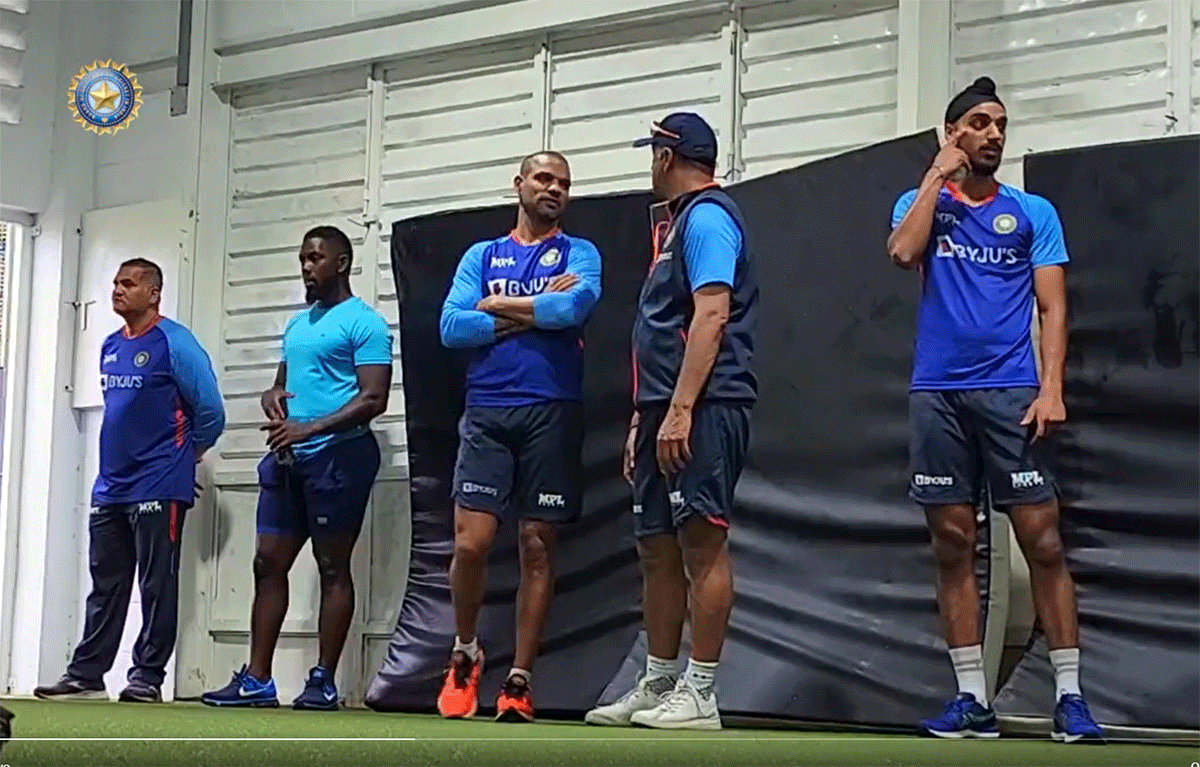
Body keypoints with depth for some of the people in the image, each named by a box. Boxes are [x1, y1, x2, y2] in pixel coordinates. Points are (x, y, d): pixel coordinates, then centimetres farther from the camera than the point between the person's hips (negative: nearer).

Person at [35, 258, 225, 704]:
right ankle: (85, 675, 15)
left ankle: (148, 678, 3)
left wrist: (185, 454, 3)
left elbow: (211, 411, -9)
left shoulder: (173, 343, -10)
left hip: (158, 488, -8)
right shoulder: (110, 347, 13)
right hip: (110, 487, 8)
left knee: (157, 587, -2)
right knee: (105, 586, 11)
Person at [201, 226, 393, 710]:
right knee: (268, 562, 5)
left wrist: (310, 428, -21)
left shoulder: (364, 322, -6)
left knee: (333, 567, -2)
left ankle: (323, 682, 4)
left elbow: (374, 399, -14)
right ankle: (257, 680, 9)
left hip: (338, 457, -8)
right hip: (288, 458, 8)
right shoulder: (297, 323, 20)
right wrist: (273, 400, 1)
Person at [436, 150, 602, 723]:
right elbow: (452, 328, -1)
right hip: (486, 412, 1)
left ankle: (519, 681, 8)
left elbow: (574, 308, -13)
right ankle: (464, 654, 17)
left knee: (537, 548, 1)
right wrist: (536, 310, -5)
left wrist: (498, 306, -3)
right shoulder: (481, 256, 14)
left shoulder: (579, 253, 9)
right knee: (471, 543, -8)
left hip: (552, 413, -1)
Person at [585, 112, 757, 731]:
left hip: (703, 409, -10)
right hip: (665, 410, 10)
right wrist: (644, 418, 22)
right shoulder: (679, 223, 24)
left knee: (701, 542, -9)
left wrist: (680, 410, -23)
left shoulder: (707, 216, -6)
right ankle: (657, 687, 17)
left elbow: (712, 314, -17)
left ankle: (700, 695, -7)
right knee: (657, 549, 11)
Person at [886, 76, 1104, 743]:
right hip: (936, 393, 1)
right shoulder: (921, 202, 13)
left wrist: (1051, 389, -10)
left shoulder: (1033, 212, 11)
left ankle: (1069, 695, 0)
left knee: (1041, 539, -6)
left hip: (1011, 392, -1)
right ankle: (973, 699, 7)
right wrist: (937, 176, -2)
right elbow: (904, 253, -10)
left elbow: (1052, 308, 4)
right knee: (953, 545, 1)